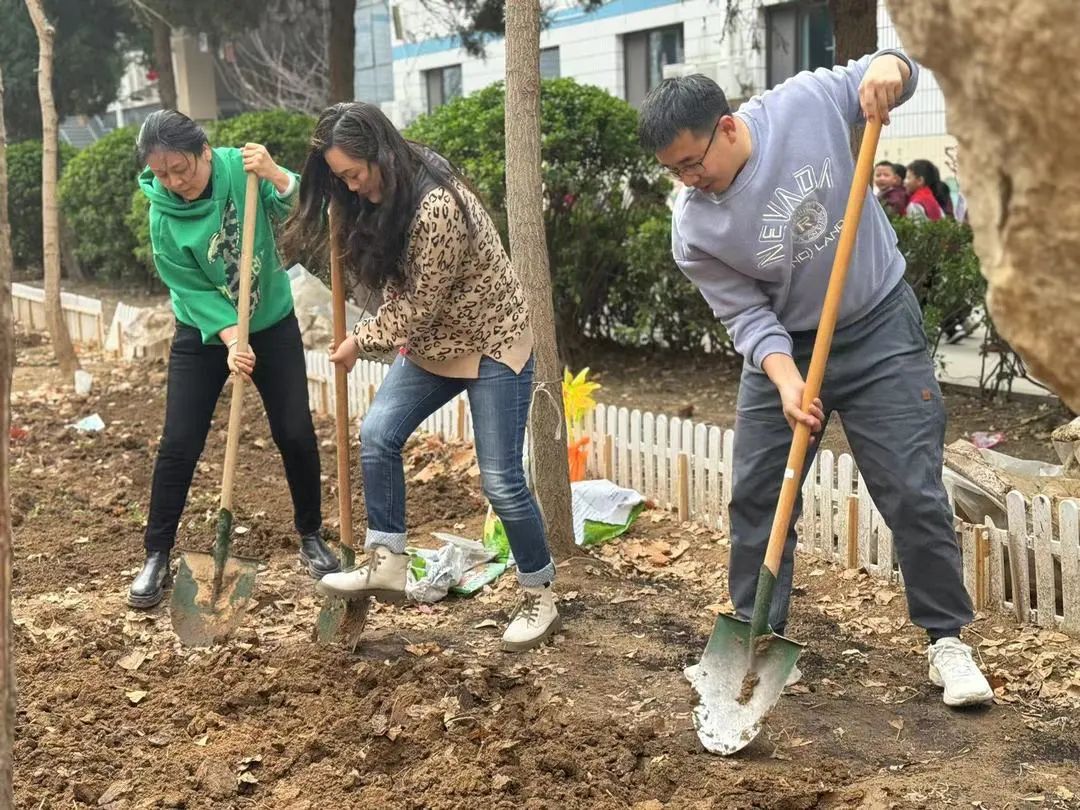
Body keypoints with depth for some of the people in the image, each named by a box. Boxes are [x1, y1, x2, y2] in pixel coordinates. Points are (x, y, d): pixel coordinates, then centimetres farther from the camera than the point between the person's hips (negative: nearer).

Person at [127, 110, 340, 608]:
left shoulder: (240, 167, -18)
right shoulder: (162, 217, -18)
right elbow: (192, 291, -17)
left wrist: (275, 176, -44)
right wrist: (230, 341, -30)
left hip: (272, 324, 1)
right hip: (205, 334, 0)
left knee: (296, 435, 1)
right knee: (178, 445, -3)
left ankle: (311, 539, 21)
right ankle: (156, 558, 10)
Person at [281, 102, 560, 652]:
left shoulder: (437, 207, -30)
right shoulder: (385, 198, -1)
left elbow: (419, 306, -22)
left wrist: (361, 342, -10)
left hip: (492, 343, -8)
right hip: (433, 339, 9)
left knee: (501, 481, -6)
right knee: (377, 435, -4)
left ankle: (540, 600, 11)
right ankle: (387, 565, 5)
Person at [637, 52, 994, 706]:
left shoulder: (807, 102, -17)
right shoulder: (694, 230, -16)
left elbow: (892, 78, 0)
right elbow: (747, 315, -13)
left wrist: (887, 66, -24)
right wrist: (787, 383, -28)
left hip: (881, 329, -1)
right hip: (784, 346, 2)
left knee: (914, 493, -2)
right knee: (756, 494, 4)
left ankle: (947, 639, 13)